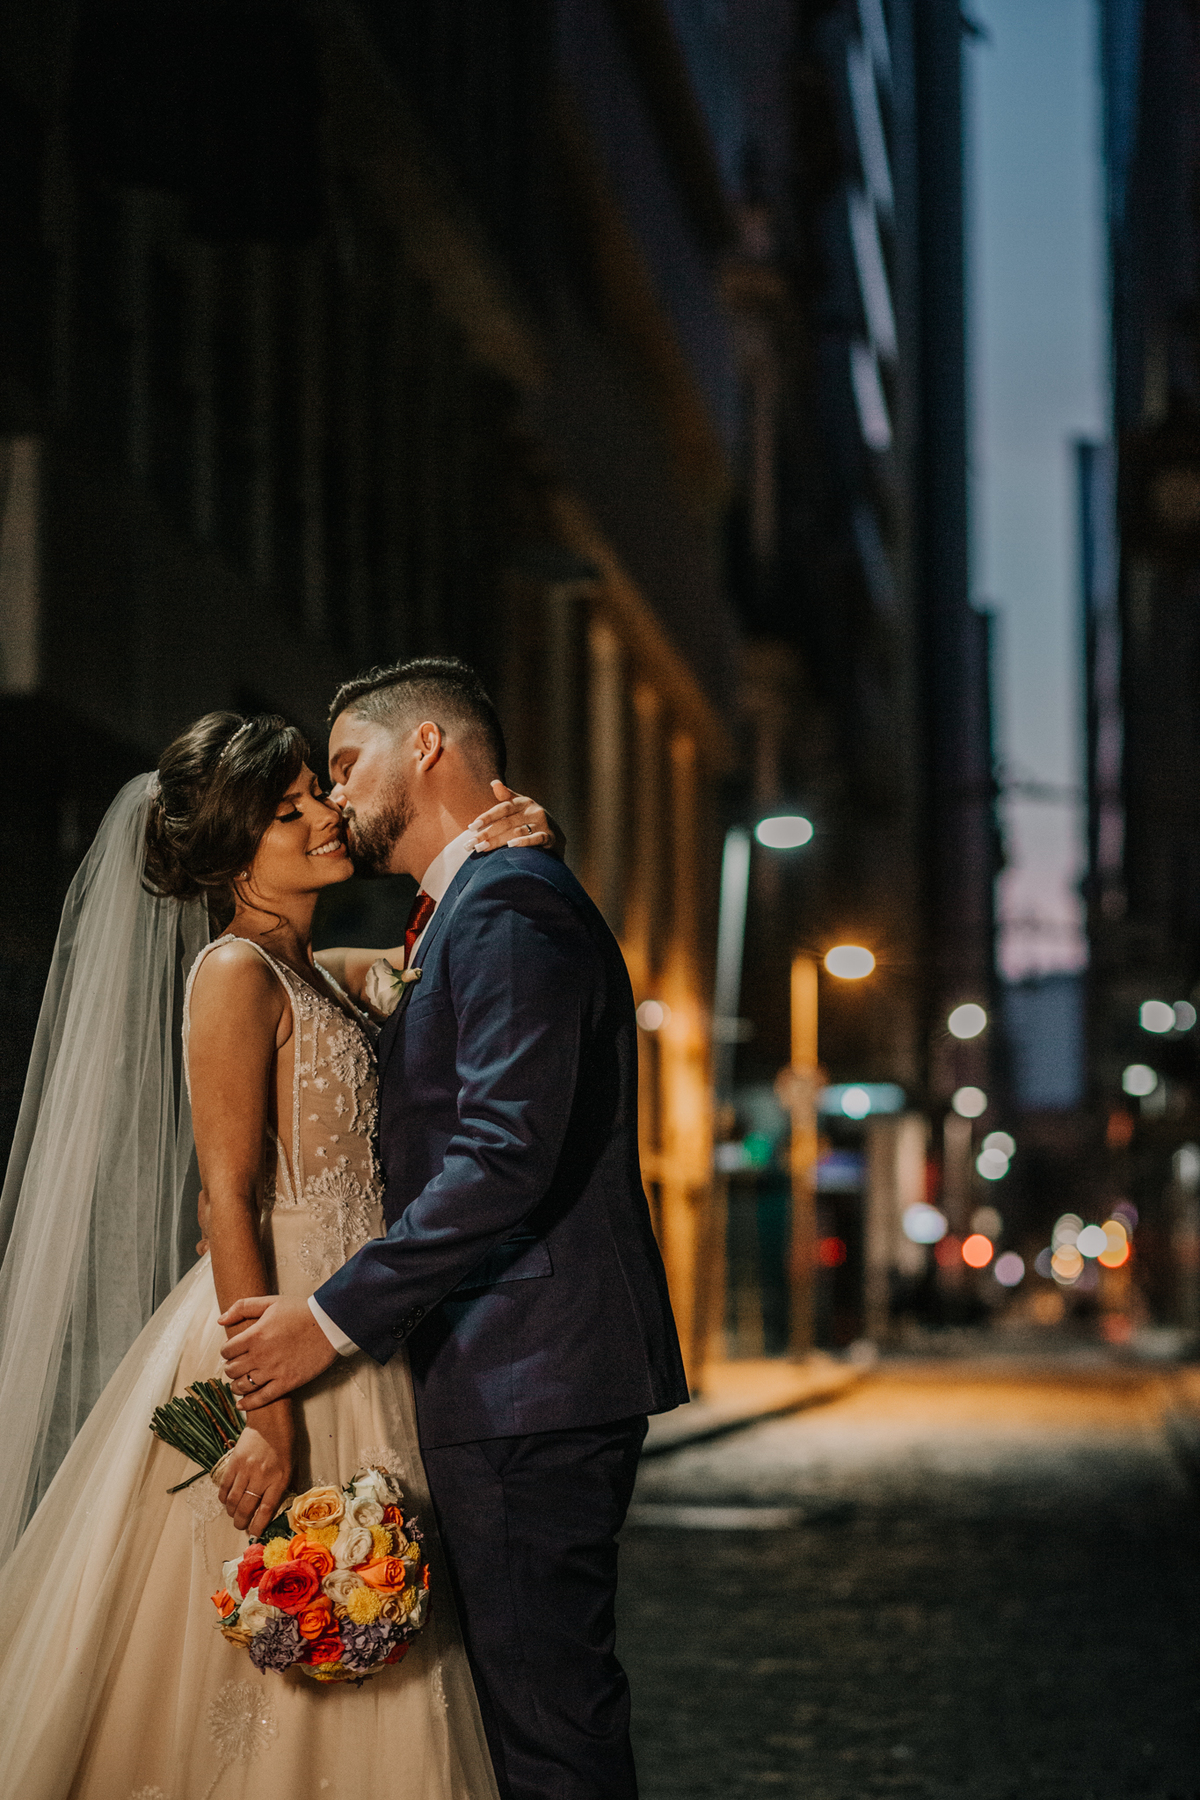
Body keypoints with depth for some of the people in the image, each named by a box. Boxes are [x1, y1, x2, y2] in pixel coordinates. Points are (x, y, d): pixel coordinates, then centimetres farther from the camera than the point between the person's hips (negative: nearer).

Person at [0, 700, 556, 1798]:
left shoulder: (324, 976, 13)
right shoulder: (237, 974, -10)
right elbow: (229, 1204, -16)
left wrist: (493, 856, 3)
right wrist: (267, 1412, -22)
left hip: (354, 1355, 9)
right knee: (278, 1673, -5)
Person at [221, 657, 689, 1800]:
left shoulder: (507, 910, -12)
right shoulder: (470, 911, 22)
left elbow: (507, 1158, -22)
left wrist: (334, 1319, -20)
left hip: (530, 1381, -11)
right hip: (520, 1378, 11)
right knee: (528, 1697, 13)